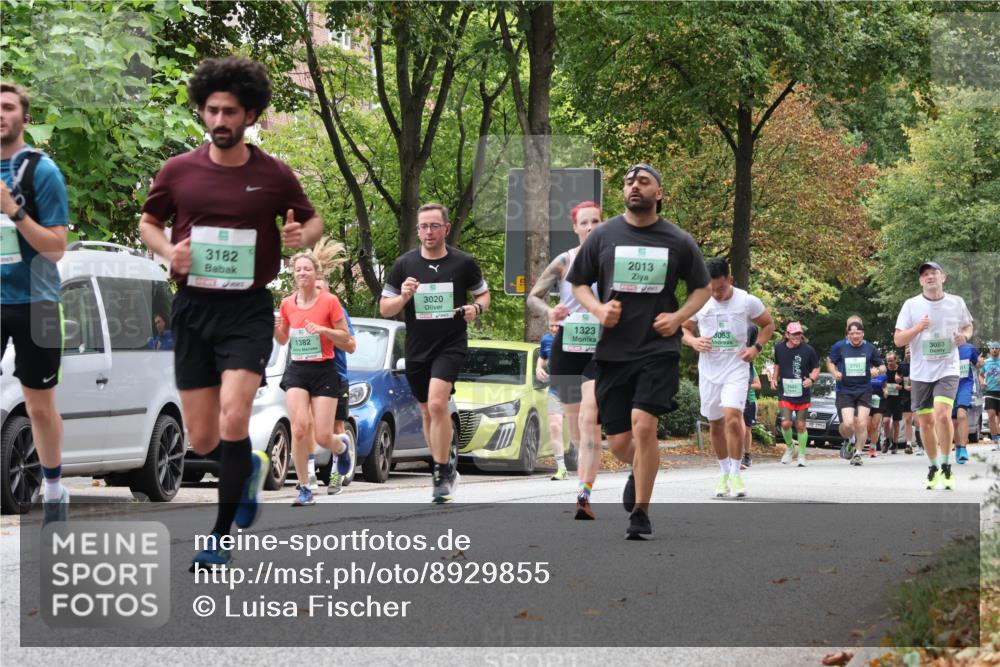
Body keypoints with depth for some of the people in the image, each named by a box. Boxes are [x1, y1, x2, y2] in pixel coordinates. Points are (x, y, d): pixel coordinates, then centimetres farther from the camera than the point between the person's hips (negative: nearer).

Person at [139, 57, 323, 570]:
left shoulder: (274, 175, 0)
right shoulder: (178, 171, 2)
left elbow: (313, 221, 14)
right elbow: (148, 222, 16)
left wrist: (302, 235, -10)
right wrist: (167, 250, -5)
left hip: (248, 310, -2)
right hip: (193, 308, 3)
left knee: (233, 418, -21)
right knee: (202, 441, 5)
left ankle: (221, 536, -8)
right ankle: (249, 468, 41)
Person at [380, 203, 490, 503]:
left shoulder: (464, 262, -3)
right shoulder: (404, 264, 1)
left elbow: (484, 293, 12)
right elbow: (384, 309, 4)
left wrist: (476, 308, -10)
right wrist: (403, 296, -17)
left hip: (451, 345, -4)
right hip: (416, 349, 4)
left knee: (437, 403, -22)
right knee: (427, 412, 14)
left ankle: (442, 473, -12)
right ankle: (446, 469, 32)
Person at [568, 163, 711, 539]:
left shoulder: (678, 241, 3)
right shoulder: (603, 236, 5)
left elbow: (702, 288, 13)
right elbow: (578, 283, 13)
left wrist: (679, 316, -5)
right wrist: (597, 309, -7)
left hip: (658, 348, -2)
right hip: (613, 350, 2)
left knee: (644, 426, -20)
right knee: (619, 443, 4)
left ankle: (641, 513, -6)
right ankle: (640, 472, 41)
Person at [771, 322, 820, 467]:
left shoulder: (808, 350, -6)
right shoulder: (779, 348, 1)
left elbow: (816, 368, 3)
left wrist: (811, 379, -15)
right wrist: (774, 378, 6)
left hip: (803, 394, -1)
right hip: (785, 393, 1)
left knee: (800, 425, 3)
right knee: (786, 423, -11)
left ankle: (802, 455, 19)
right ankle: (789, 447, 18)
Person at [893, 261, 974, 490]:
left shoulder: (956, 303, 1)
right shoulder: (911, 305, -2)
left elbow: (968, 325, 19)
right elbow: (898, 339, -3)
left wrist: (964, 336, -4)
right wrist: (918, 328, -20)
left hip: (947, 370, -1)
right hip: (921, 372, 1)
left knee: (943, 415, -20)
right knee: (925, 422, 5)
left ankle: (945, 465, -3)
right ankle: (933, 467, 26)